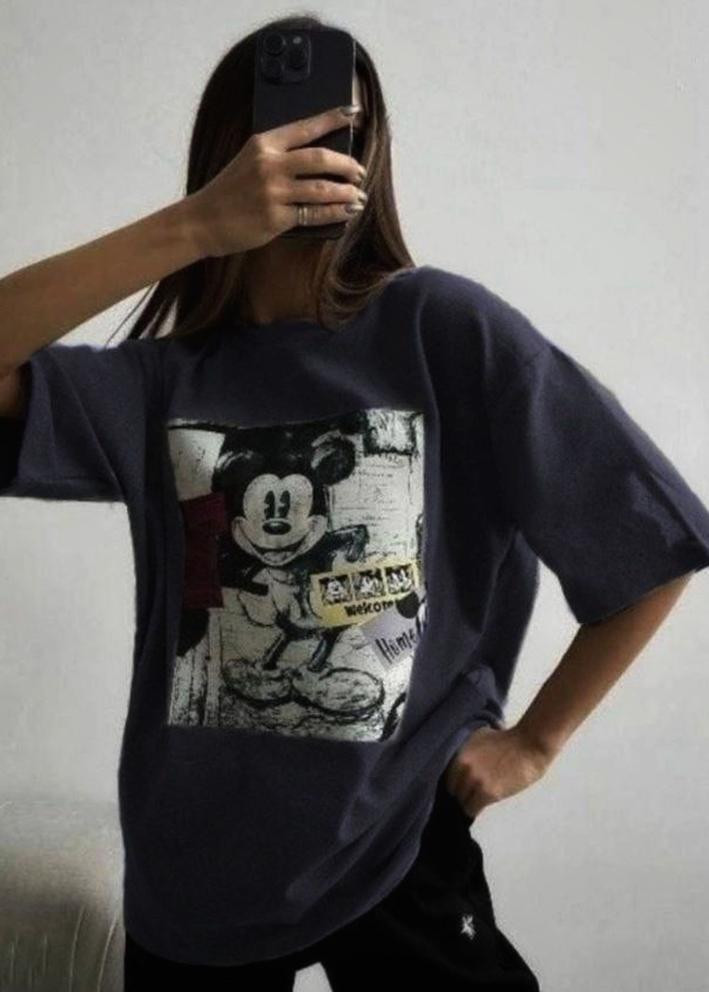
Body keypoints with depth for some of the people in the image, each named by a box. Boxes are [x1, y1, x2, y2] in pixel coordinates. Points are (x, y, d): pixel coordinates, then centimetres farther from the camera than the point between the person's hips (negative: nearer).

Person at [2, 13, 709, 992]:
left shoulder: (444, 327, -11)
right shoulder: (159, 380, -3)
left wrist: (534, 741, -2)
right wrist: (192, 229, -28)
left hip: (397, 852, -3)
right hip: (191, 872, 4)